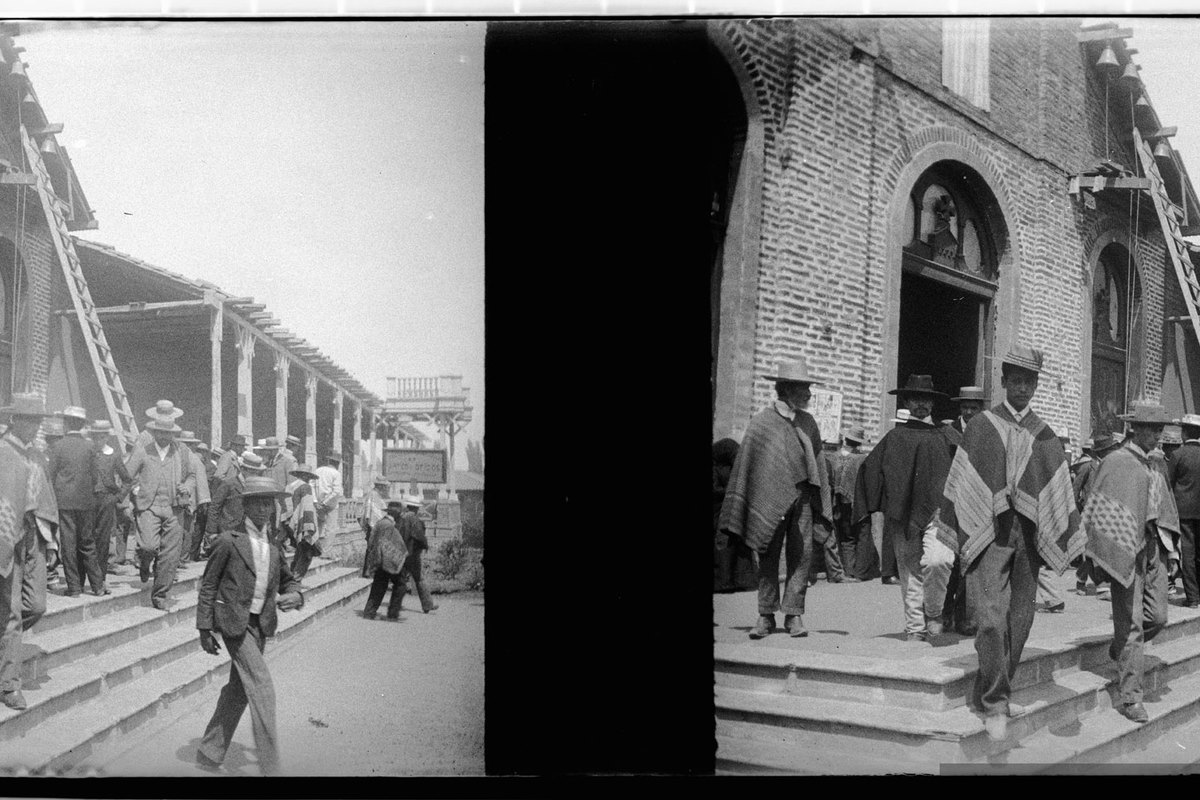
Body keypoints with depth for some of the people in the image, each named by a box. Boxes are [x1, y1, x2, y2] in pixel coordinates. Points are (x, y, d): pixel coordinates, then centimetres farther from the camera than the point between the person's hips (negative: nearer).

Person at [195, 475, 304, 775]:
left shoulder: (274, 543, 7)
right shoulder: (229, 540, -10)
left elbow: (288, 579, 18)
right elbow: (208, 585, -5)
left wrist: (294, 596, -6)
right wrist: (205, 629, -7)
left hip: (261, 624, 7)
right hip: (234, 622, -7)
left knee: (239, 690, 14)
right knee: (262, 689, -11)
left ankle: (209, 753, 28)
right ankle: (270, 767, -7)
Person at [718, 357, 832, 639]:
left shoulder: (808, 423, 10)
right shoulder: (761, 422, -2)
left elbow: (818, 463, 13)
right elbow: (745, 465, 0)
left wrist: (822, 508, 8)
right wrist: (737, 514, -3)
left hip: (801, 497, 3)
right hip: (769, 498, -3)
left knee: (801, 556, 0)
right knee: (768, 558, 2)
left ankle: (794, 615, 8)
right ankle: (766, 615, 10)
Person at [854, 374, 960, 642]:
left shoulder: (948, 436, 8)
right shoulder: (895, 437, 10)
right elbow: (869, 469, 11)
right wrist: (876, 506, 4)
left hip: (937, 511, -1)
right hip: (904, 514, 2)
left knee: (938, 560, -22)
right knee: (910, 571, 3)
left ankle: (933, 613, 1)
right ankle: (914, 627, 15)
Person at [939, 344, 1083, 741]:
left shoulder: (1044, 435, 12)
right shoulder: (981, 426, 4)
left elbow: (1060, 493, 10)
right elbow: (960, 484, 4)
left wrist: (1065, 542, 4)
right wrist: (960, 535, 1)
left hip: (1028, 534, 4)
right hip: (989, 532, -3)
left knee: (1019, 619, 6)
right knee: (991, 617, -12)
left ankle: (993, 694, 18)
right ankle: (994, 704, -8)